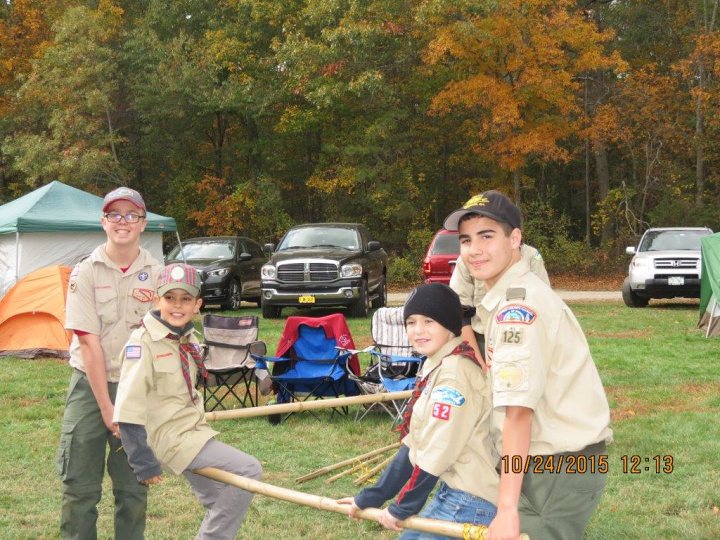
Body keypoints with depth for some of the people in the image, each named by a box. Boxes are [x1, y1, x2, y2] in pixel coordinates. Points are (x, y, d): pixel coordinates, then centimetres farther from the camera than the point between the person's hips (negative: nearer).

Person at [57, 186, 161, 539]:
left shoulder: (157, 275, 1)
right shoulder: (86, 273, -5)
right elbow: (89, 342, -10)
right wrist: (105, 406, -13)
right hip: (90, 384, -2)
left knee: (133, 486, 8)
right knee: (80, 486, 2)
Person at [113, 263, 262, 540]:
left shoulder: (189, 339, 5)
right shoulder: (143, 342, -19)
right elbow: (128, 412, -21)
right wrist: (144, 464, -20)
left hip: (194, 431, 8)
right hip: (172, 437, -8)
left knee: (220, 503, 15)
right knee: (248, 470, -14)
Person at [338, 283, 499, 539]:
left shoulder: (456, 371, -19)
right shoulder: (436, 366, 12)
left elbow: (436, 453, -19)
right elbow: (415, 444, 15)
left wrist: (401, 508, -7)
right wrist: (371, 497, 15)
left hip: (469, 502, -9)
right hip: (454, 492, 9)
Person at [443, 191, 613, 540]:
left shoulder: (518, 305, -19)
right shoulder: (510, 297, 13)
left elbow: (518, 412, -24)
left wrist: (507, 509, -25)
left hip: (559, 471, -10)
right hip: (560, 461, 10)